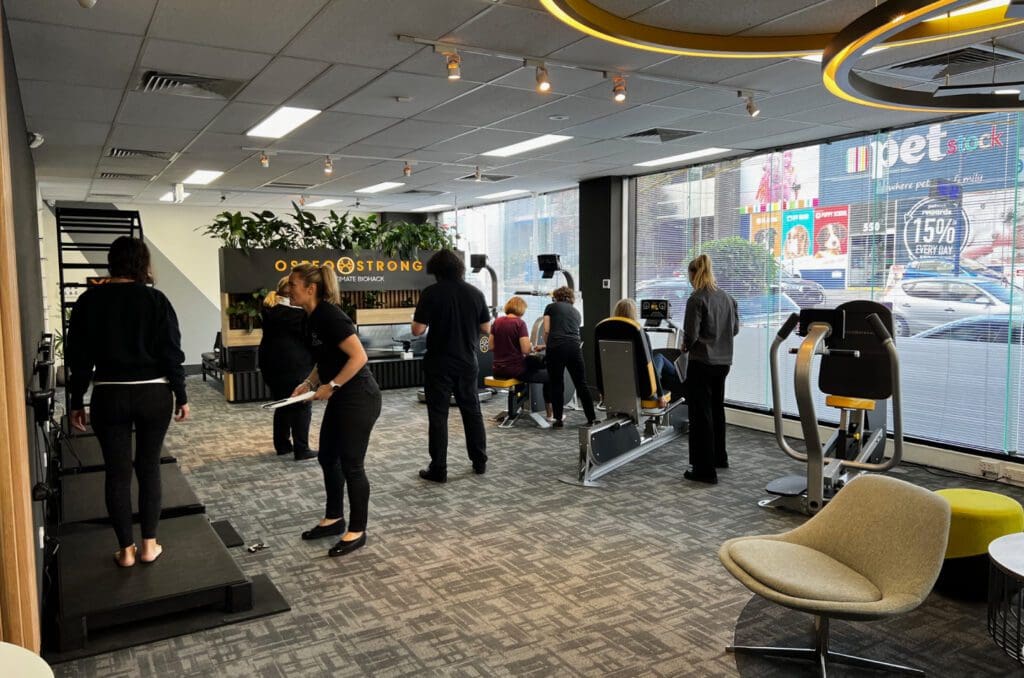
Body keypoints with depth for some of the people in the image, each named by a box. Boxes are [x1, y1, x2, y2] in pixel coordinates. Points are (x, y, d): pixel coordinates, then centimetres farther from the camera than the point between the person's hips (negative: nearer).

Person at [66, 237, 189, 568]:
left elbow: (78, 356, 2)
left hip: (109, 396, 1)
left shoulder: (89, 300, -1)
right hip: (153, 394, -1)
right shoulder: (155, 299, -6)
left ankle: (126, 550, 16)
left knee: (117, 471, 9)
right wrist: (181, 396, 1)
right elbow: (171, 353, -6)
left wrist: (77, 402, 9)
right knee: (149, 466, 11)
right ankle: (149, 545, 16)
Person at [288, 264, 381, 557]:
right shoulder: (312, 318, 8)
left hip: (359, 398, -10)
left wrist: (331, 386, -20)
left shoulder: (330, 315, -20)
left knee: (351, 464, 0)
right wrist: (308, 384, 6)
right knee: (328, 458, 17)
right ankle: (334, 519, 33)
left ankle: (357, 532, 15)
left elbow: (359, 356, -25)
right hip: (341, 398, 10)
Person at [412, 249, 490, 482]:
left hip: (439, 364, -4)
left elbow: (417, 330, -14)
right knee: (472, 411, 16)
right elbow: (486, 329, 6)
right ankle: (480, 462, 24)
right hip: (467, 362, 4)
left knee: (438, 415, 3)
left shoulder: (431, 293, -12)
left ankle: (439, 469, 7)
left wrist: (425, 321, 7)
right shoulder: (475, 293, 1)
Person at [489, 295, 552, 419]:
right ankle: (550, 413, 16)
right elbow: (526, 350, -18)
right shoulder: (519, 323, -12)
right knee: (548, 375, 12)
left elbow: (491, 347, 7)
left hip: (498, 371, 7)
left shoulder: (497, 322, 5)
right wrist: (533, 348, 3)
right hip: (515, 370, -6)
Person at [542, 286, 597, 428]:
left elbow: (546, 331, 4)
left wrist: (547, 346, 22)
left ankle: (558, 419, 11)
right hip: (574, 347, 3)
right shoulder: (576, 311, 26)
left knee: (557, 384, 7)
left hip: (556, 347, -3)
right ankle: (592, 419, 11)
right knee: (581, 384, 9)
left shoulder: (551, 307, 14)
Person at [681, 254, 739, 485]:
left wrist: (686, 345, 3)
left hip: (702, 362, -7)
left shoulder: (697, 299, -15)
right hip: (723, 360, 7)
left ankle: (705, 469, 1)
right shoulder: (727, 297, 5)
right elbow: (735, 329, 13)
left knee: (701, 414, -1)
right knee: (717, 408, 22)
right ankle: (719, 457, 37)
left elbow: (691, 334, -17)